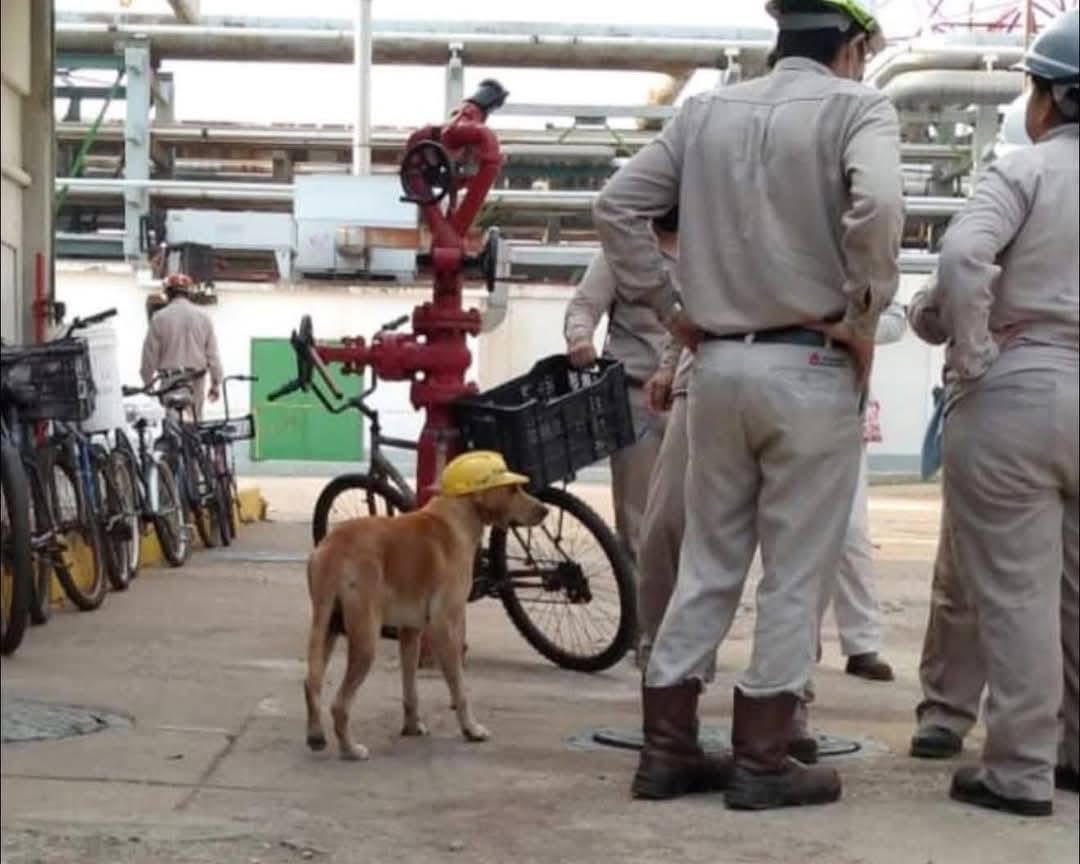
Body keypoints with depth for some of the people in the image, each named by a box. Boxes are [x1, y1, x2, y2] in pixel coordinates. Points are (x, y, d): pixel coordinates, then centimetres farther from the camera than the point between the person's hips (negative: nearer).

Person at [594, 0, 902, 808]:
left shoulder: (706, 110, 11)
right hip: (810, 367, -5)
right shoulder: (858, 106, -5)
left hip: (719, 363, 5)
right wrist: (864, 318, -12)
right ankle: (763, 759, 10)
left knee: (707, 562, 14)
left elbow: (616, 206, 6)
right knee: (795, 572, 5)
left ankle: (668, 746, 17)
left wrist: (670, 308, 9)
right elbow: (877, 206, -24)